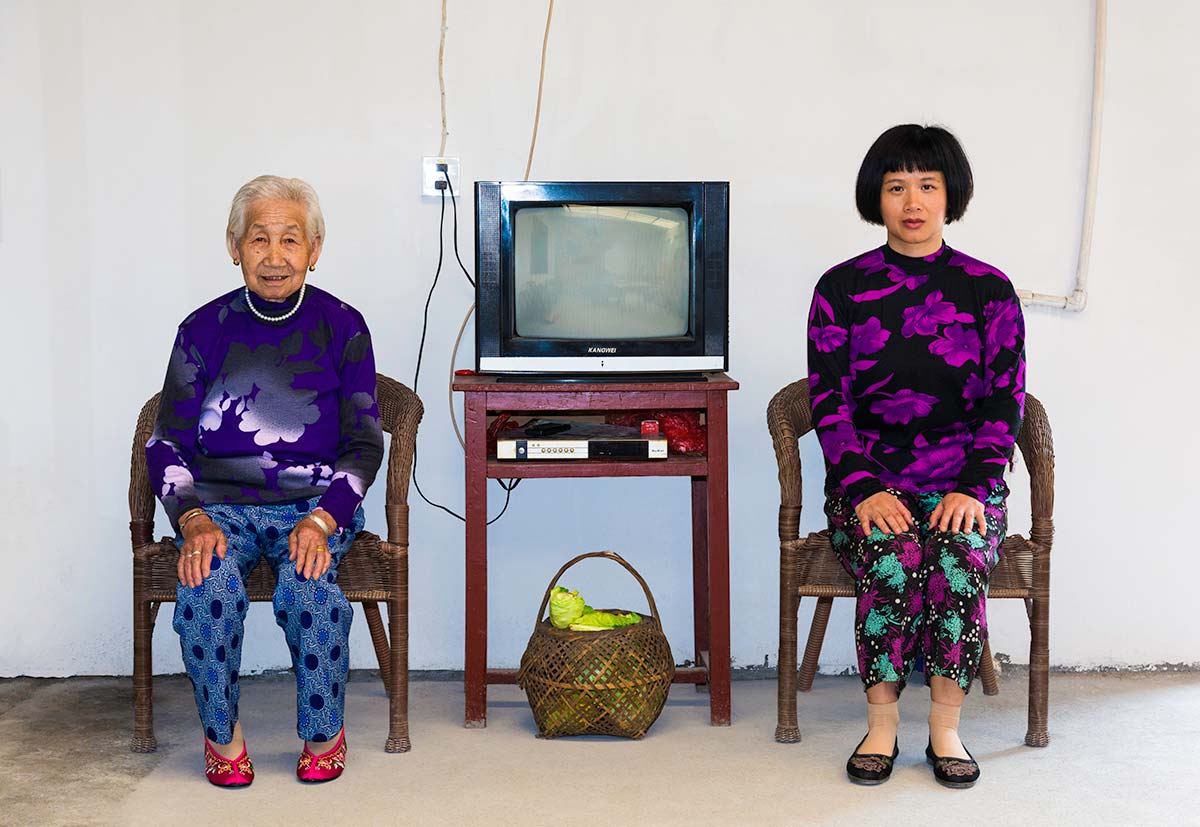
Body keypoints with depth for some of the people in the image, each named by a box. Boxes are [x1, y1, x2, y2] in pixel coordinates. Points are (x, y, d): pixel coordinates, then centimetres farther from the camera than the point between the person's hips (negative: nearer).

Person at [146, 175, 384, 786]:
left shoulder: (342, 327, 2)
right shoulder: (205, 329, 4)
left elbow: (364, 444, 1)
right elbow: (168, 444, 3)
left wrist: (322, 519, -16)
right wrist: (193, 519, -16)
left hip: (317, 502, -1)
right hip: (220, 504, 1)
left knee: (306, 586, -31)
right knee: (209, 584, -30)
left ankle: (324, 733, -8)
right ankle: (221, 733, -8)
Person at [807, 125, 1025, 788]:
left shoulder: (989, 290, 6)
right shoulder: (841, 289, 5)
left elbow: (1004, 402, 2)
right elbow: (830, 402, -1)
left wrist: (971, 489, -14)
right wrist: (864, 490, -16)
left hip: (963, 484, 0)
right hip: (868, 480, 0)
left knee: (957, 559, -31)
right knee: (891, 558, -31)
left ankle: (945, 728, -17)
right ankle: (881, 726, -18)